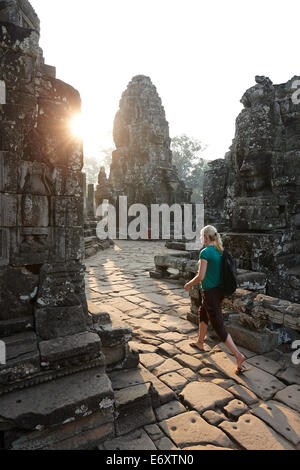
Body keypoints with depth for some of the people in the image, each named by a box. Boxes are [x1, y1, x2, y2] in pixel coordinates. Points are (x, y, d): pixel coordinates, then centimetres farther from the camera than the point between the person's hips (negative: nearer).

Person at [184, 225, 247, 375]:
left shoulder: (205, 252, -19)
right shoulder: (220, 251, 5)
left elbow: (200, 277, -22)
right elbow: (220, 271, 12)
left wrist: (189, 284, -5)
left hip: (210, 293, -9)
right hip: (219, 290, 9)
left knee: (219, 327, 0)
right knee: (202, 313, 28)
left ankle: (238, 355, 2)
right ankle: (200, 343, 44)